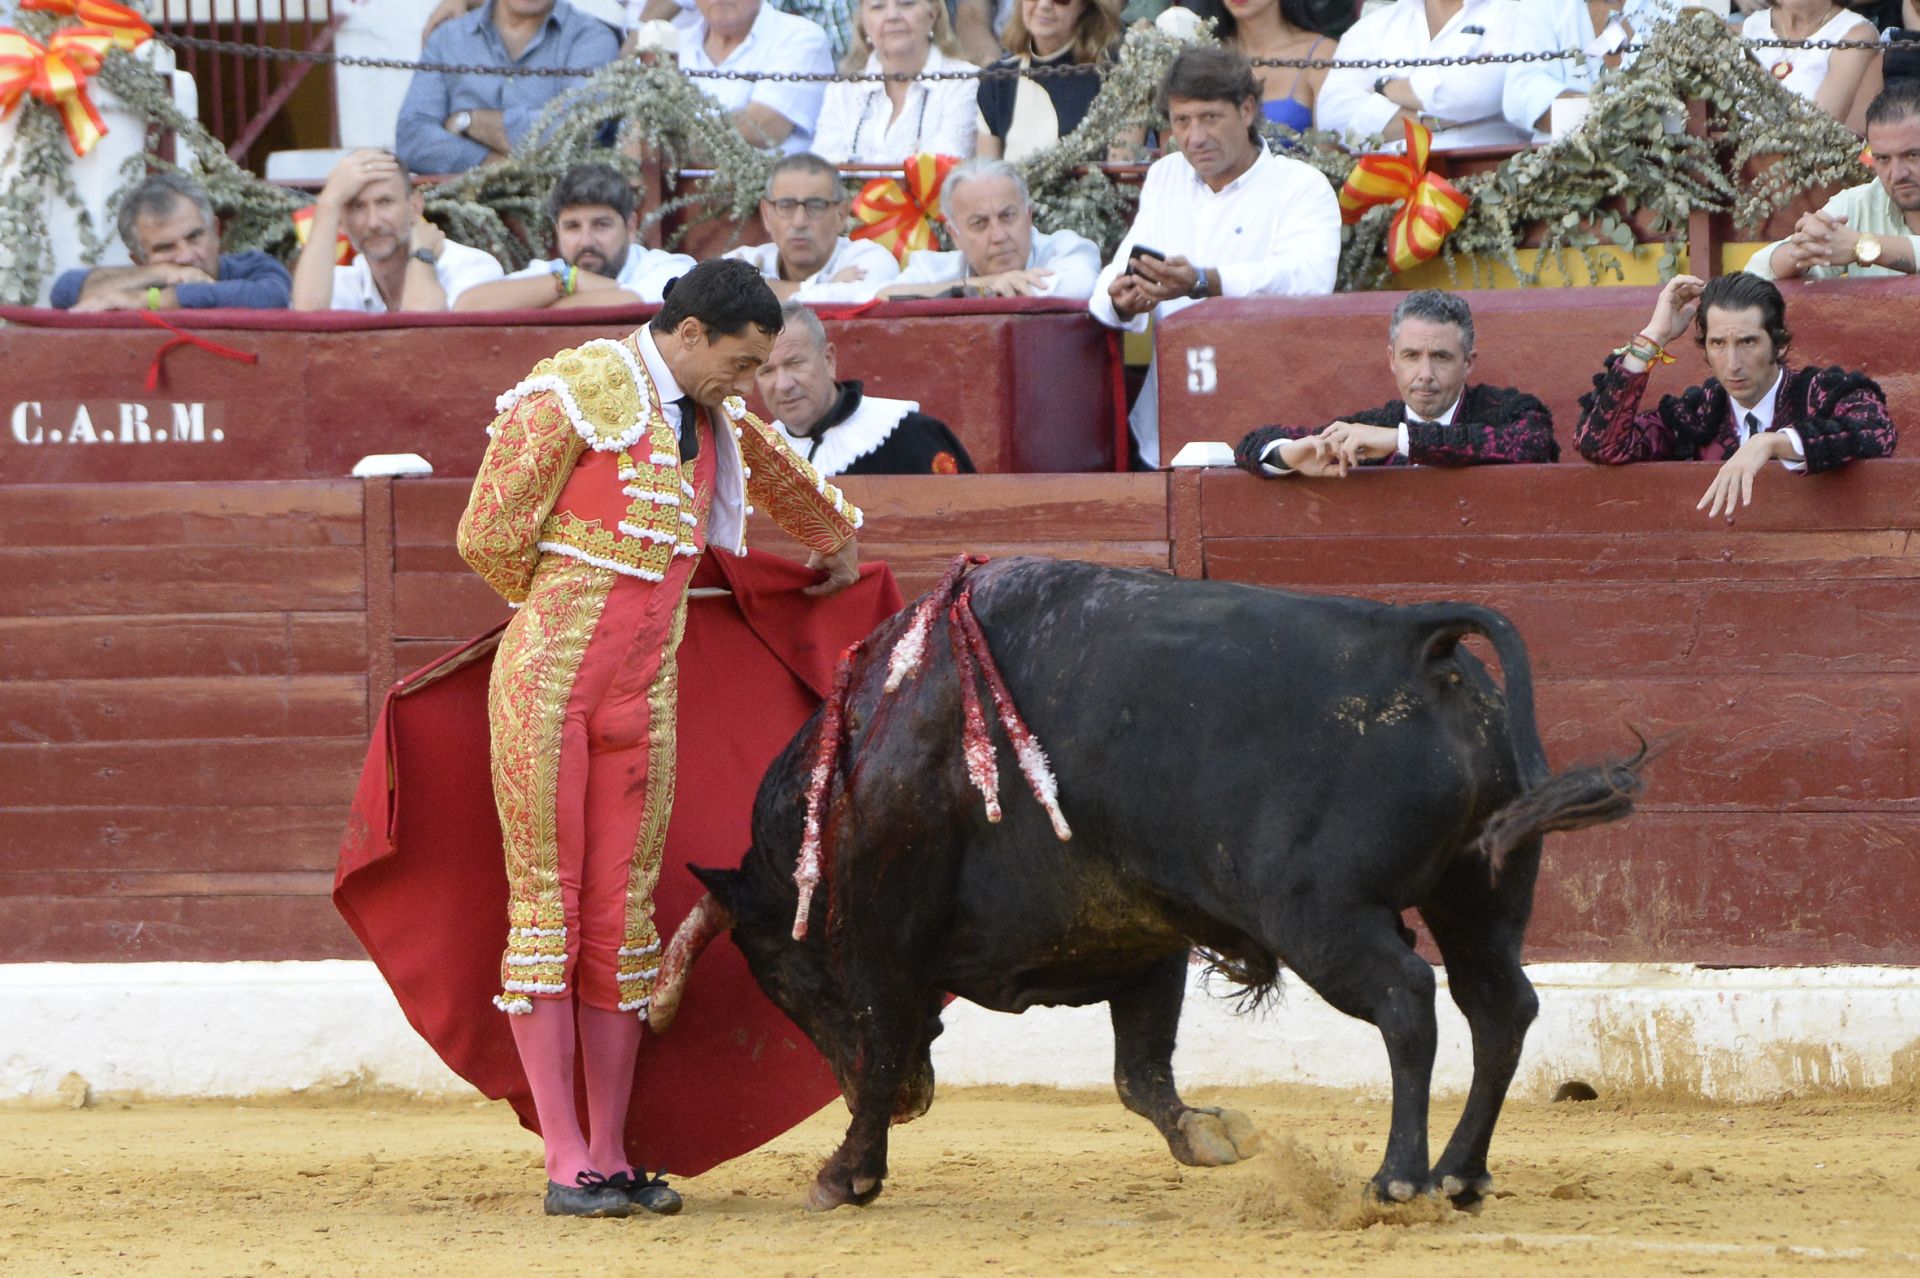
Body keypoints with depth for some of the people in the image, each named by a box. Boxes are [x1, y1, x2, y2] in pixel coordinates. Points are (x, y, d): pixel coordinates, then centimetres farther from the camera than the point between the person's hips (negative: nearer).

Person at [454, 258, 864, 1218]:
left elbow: (786, 479, 39)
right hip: (547, 685, -6)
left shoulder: (717, 425, 15)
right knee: (546, 911, -3)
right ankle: (566, 1166, -4)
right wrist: (560, 602, 9)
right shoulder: (582, 390, -8)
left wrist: (837, 543, 56)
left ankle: (610, 1159, 8)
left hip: (643, 703, 6)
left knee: (621, 920, 4)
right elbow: (489, 536, -8)